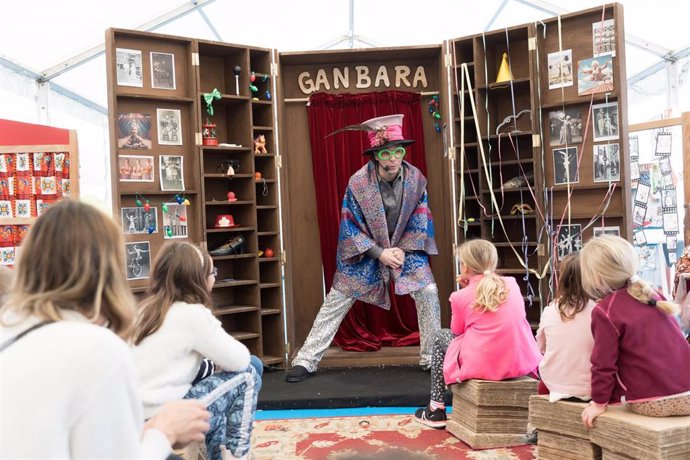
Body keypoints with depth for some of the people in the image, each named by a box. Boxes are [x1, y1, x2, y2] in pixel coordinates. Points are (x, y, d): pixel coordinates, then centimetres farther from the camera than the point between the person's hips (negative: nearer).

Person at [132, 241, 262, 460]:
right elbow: (239, 360, -10)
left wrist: (218, 355, 7)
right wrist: (221, 356, 11)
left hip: (138, 417, 9)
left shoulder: (148, 308, 9)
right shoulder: (193, 313, -15)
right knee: (248, 375, 4)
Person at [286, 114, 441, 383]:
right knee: (335, 302, -1)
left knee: (428, 293, -11)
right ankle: (306, 361, 9)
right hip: (364, 251, -2)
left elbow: (420, 220, -4)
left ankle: (432, 358, 7)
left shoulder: (416, 179, -14)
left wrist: (403, 250, -15)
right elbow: (351, 228, -16)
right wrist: (380, 253, -21)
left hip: (404, 248, 2)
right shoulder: (358, 183, -22)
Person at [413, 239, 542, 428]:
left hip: (481, 366, -5)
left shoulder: (461, 297, -4)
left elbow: (457, 331, 10)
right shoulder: (512, 284, 7)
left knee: (440, 338, 20)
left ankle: (436, 409, 21)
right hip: (522, 364, 5)